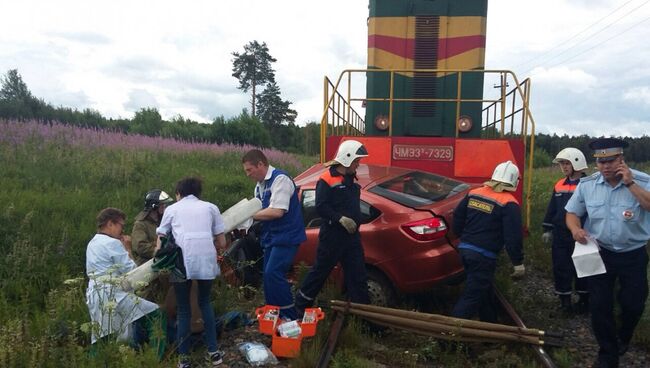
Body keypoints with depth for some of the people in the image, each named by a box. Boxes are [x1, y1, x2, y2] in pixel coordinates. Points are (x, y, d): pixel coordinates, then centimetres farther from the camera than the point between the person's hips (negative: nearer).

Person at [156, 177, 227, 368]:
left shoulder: (171, 209, 19)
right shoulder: (210, 207, 20)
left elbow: (160, 241, 18)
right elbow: (222, 243, 16)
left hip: (181, 262, -1)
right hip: (206, 260, 1)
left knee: (183, 309, 15)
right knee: (205, 303, 22)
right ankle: (213, 352, 21)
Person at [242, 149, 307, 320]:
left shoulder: (280, 179, -16)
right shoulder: (259, 186, 12)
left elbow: (276, 211, -24)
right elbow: (261, 211, 13)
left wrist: (249, 215, -16)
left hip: (286, 236, -9)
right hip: (270, 236, 9)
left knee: (273, 274, -17)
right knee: (268, 276, 11)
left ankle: (289, 316, -6)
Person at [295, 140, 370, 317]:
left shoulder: (351, 180, 13)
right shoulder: (327, 180, -13)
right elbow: (320, 207, -21)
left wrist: (355, 220, 12)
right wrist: (340, 218, -26)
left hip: (351, 235, 7)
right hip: (332, 235, -7)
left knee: (358, 274, 8)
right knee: (320, 271, 3)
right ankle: (301, 305, 20)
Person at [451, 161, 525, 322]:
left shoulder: (473, 194, 6)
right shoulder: (509, 204, -13)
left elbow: (457, 218, 13)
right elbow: (514, 237, -15)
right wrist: (518, 262, -6)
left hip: (465, 249, 7)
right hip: (483, 256, -7)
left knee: (484, 289, 23)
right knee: (472, 295, -2)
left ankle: (490, 323, 37)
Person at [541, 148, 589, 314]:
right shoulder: (559, 185, 8)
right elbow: (552, 209, 14)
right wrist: (547, 230, 14)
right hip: (560, 237, 5)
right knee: (560, 268, 9)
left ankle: (584, 300, 25)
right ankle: (564, 300, 22)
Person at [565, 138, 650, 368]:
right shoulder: (587, 184, -5)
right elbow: (572, 213, 3)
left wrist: (630, 184, -29)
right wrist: (575, 228, -17)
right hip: (599, 253, 1)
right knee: (600, 305, 4)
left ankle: (623, 338, 45)